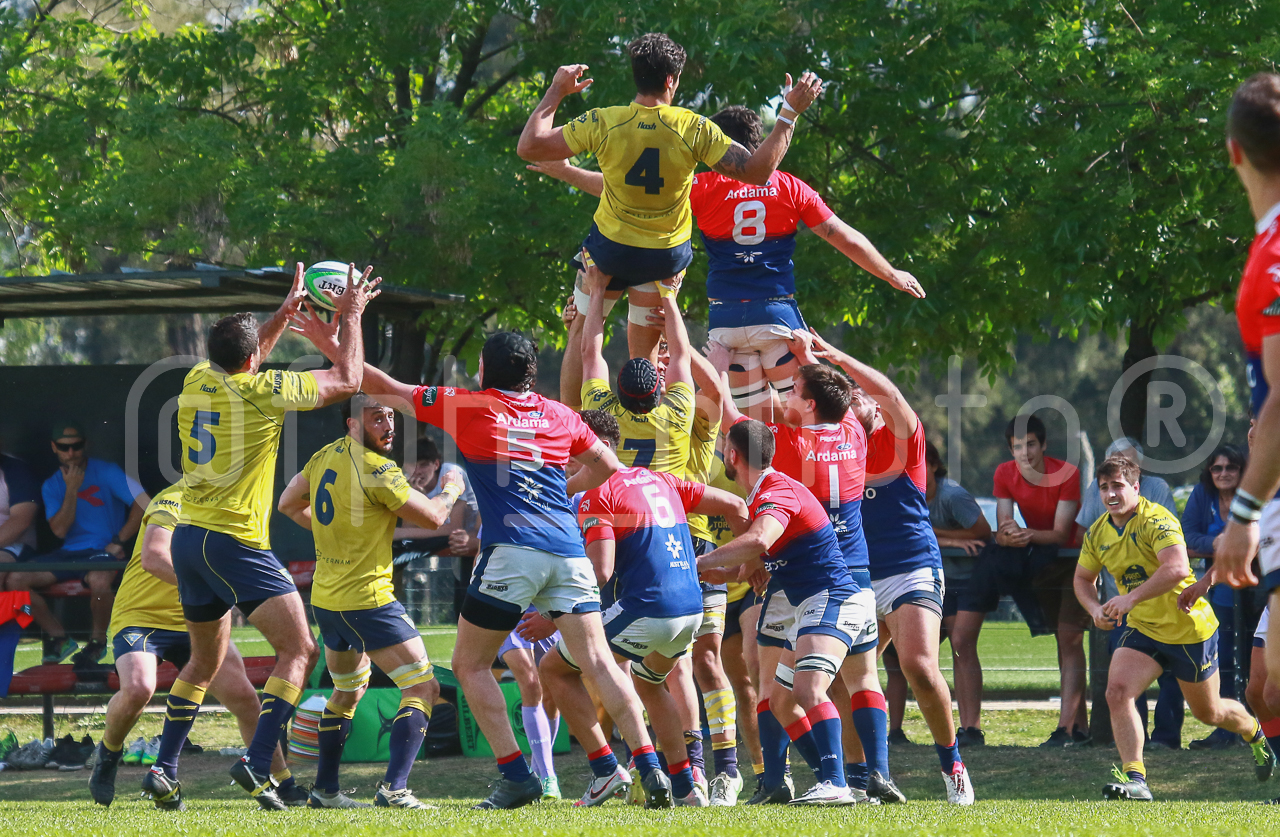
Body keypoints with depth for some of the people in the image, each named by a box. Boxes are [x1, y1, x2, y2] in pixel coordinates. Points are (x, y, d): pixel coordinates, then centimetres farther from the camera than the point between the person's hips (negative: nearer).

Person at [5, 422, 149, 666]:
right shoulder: (52, 486, 11)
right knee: (14, 579, -16)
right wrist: (71, 490, -10)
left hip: (102, 551, -5)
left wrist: (119, 541, -11)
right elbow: (59, 530, -2)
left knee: (98, 580, -41)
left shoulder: (106, 472, -3)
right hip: (69, 553, 5)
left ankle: (98, 640, -11)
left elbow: (144, 504, -11)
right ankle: (58, 637, 0)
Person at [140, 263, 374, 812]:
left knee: (204, 662, 20)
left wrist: (285, 313, 35)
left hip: (188, 539, 7)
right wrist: (351, 316, 12)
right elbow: (347, 380, 0)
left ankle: (163, 768, 15)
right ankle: (257, 763, -17)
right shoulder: (262, 390, -11)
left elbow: (237, 365, 32)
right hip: (235, 541, -7)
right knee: (298, 650, -4)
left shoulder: (197, 380, 7)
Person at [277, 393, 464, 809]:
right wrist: (452, 488, 7)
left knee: (348, 690, 26)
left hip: (325, 598, 9)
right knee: (423, 687, -7)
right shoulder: (377, 470, -18)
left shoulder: (325, 457, 6)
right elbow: (433, 517, -12)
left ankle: (325, 789, 27)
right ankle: (393, 787, -20)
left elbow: (288, 503, 22)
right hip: (367, 599, -9)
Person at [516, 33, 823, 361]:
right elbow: (757, 171, -18)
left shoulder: (602, 123, -19)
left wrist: (555, 92, -2)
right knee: (644, 350, 17)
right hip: (667, 257, 1)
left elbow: (528, 147, -14)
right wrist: (789, 113, -13)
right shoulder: (694, 129, -20)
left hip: (609, 250, -1)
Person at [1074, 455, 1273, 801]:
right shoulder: (1097, 533, -1)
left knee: (1209, 713, 13)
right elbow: (1083, 578, 15)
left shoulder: (1156, 520, -23)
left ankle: (1253, 732, 46)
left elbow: (1178, 568, -38)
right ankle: (1134, 778, -22)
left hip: (1189, 628, -5)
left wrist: (1131, 598, -42)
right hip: (1142, 630, 5)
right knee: (1117, 691, -21)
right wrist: (1095, 609, -7)